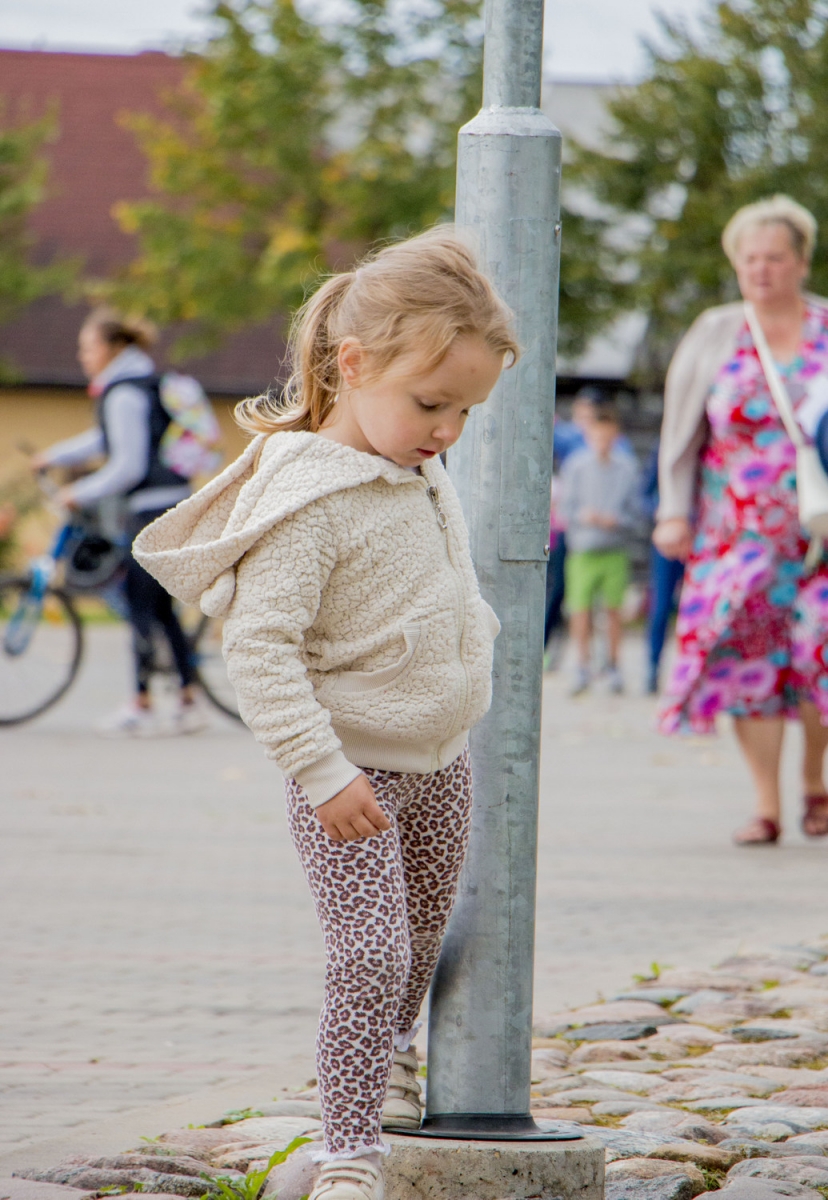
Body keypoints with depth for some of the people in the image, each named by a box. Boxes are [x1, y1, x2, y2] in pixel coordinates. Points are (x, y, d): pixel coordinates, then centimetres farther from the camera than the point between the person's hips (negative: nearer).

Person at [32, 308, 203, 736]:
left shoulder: (124, 395, -14)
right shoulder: (139, 384, 16)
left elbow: (128, 466, -18)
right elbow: (109, 441, 30)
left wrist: (80, 493, -9)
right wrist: (54, 456, 31)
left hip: (152, 506, -9)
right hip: (175, 502, 9)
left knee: (141, 603, -4)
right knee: (161, 607, 11)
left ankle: (141, 706, -2)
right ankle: (188, 701, 11)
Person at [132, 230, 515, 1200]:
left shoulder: (425, 480, 3)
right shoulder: (309, 499, -24)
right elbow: (260, 648, -27)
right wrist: (324, 774, -29)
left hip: (438, 762, 8)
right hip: (352, 766, -8)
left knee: (419, 944, 22)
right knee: (370, 955, -15)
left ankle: (390, 1057, 48)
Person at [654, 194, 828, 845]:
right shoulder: (713, 335, 7)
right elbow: (681, 431, 8)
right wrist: (674, 512, 2)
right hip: (738, 532, 1)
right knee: (749, 659, -7)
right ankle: (766, 806, -1)